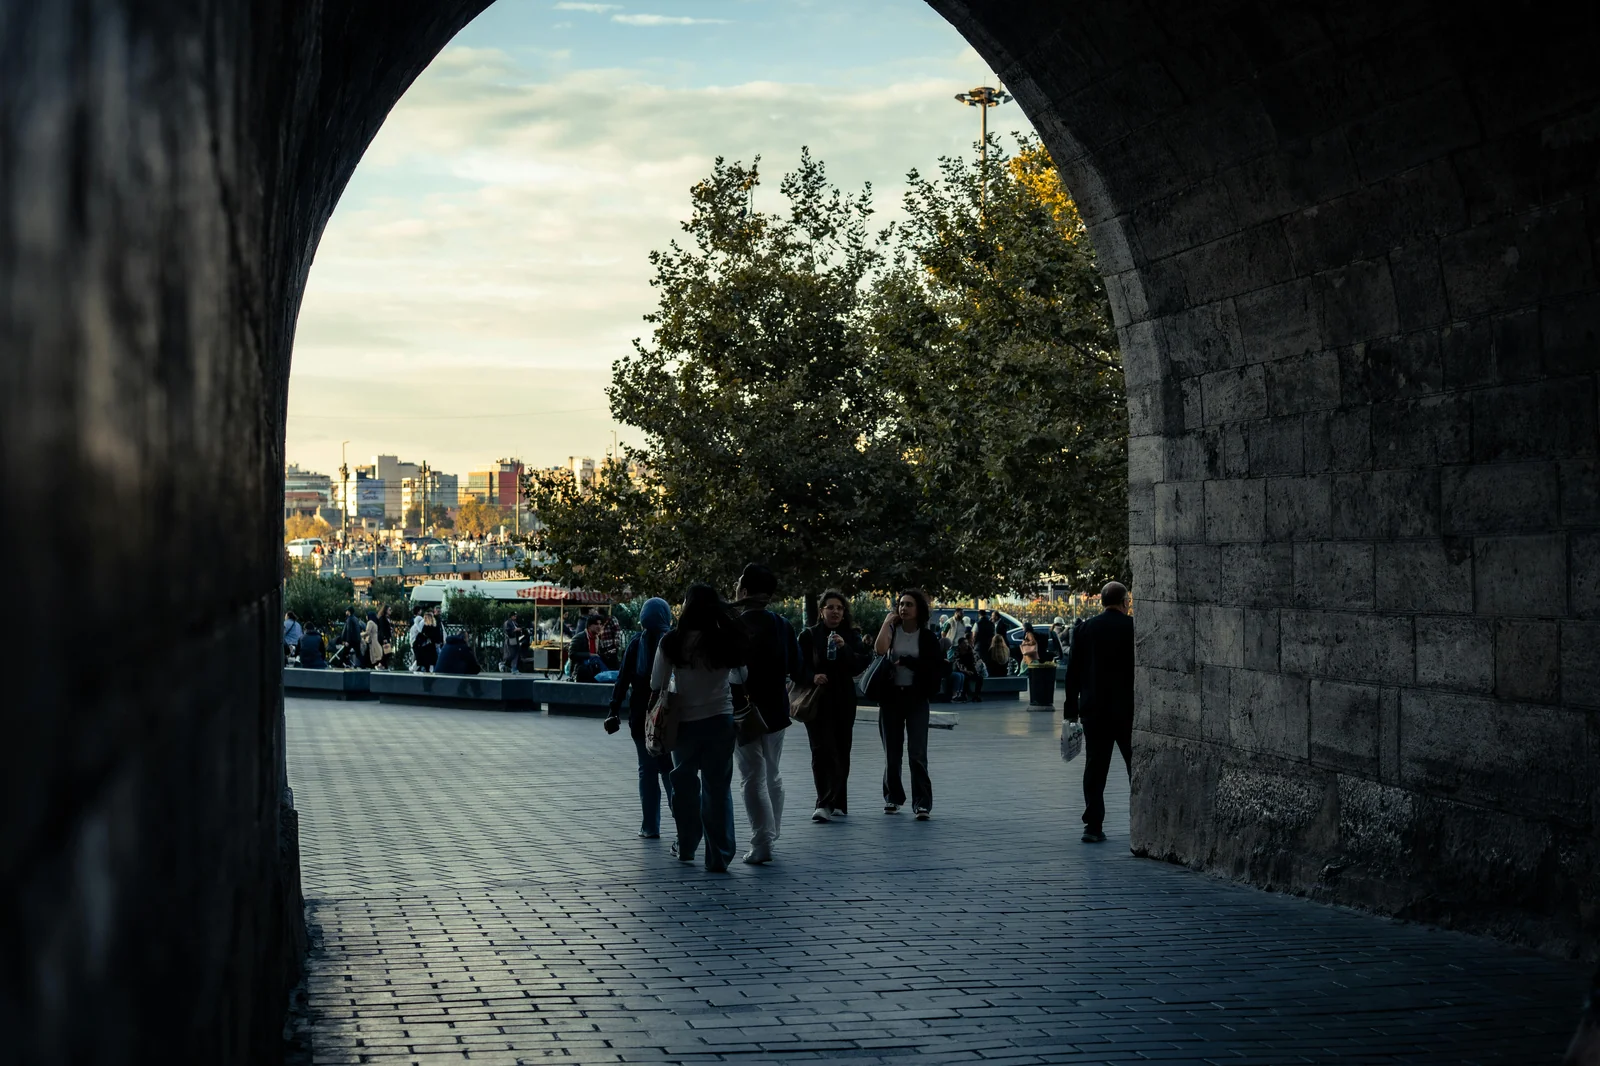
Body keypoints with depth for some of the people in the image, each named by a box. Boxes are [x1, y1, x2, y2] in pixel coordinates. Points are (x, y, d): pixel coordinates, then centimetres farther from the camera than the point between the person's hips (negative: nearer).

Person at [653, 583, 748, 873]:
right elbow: (740, 678, 9)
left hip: (685, 721, -1)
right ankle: (719, 856, 2)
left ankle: (686, 847, 30)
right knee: (718, 787, 5)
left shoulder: (672, 642, -12)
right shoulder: (726, 640, -5)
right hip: (720, 719, 1)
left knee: (685, 783, 18)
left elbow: (657, 684, -6)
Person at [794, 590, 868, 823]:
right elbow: (799, 666, -2)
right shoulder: (809, 636, 1)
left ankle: (837, 803, 18)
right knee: (822, 750, -12)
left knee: (841, 752, 8)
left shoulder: (851, 636, 8)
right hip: (817, 701, -3)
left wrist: (845, 648, -19)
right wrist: (813, 677, -21)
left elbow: (861, 664, -3)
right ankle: (825, 803, -17)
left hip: (843, 701, 3)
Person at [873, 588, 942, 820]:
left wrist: (904, 661, -10)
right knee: (891, 751, 9)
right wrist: (887, 622, -11)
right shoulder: (892, 630, 4)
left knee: (917, 752, -9)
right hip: (891, 696, 2)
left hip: (916, 697, -2)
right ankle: (893, 797, 22)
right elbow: (879, 649, -15)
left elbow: (931, 666, -7)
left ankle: (922, 802, -7)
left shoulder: (927, 636, 1)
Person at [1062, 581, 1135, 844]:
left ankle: (1093, 826, 1)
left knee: (1095, 768, 5)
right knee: (1137, 766, 8)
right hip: (1126, 709, -2)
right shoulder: (1132, 628, -6)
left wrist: (1071, 708, 9)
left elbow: (1073, 671, 5)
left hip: (1094, 709, 3)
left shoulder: (1086, 629, 4)